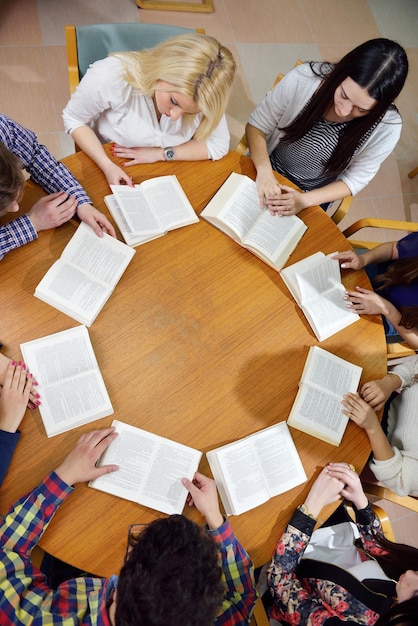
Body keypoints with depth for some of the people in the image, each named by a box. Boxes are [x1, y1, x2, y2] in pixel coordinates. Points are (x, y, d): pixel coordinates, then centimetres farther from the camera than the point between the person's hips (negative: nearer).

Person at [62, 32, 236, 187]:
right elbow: (74, 120, -13)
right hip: (109, 174, -1)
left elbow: (218, 144, -11)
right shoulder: (110, 76, -28)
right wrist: (108, 166, -27)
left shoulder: (204, 94, -22)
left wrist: (160, 154, -19)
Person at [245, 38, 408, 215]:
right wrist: (264, 170, -33)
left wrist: (305, 200, -28)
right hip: (266, 174, 1)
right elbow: (257, 124, -14)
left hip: (314, 196, 0)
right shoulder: (304, 78, -24)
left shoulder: (387, 127, -23)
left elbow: (355, 179, -12)